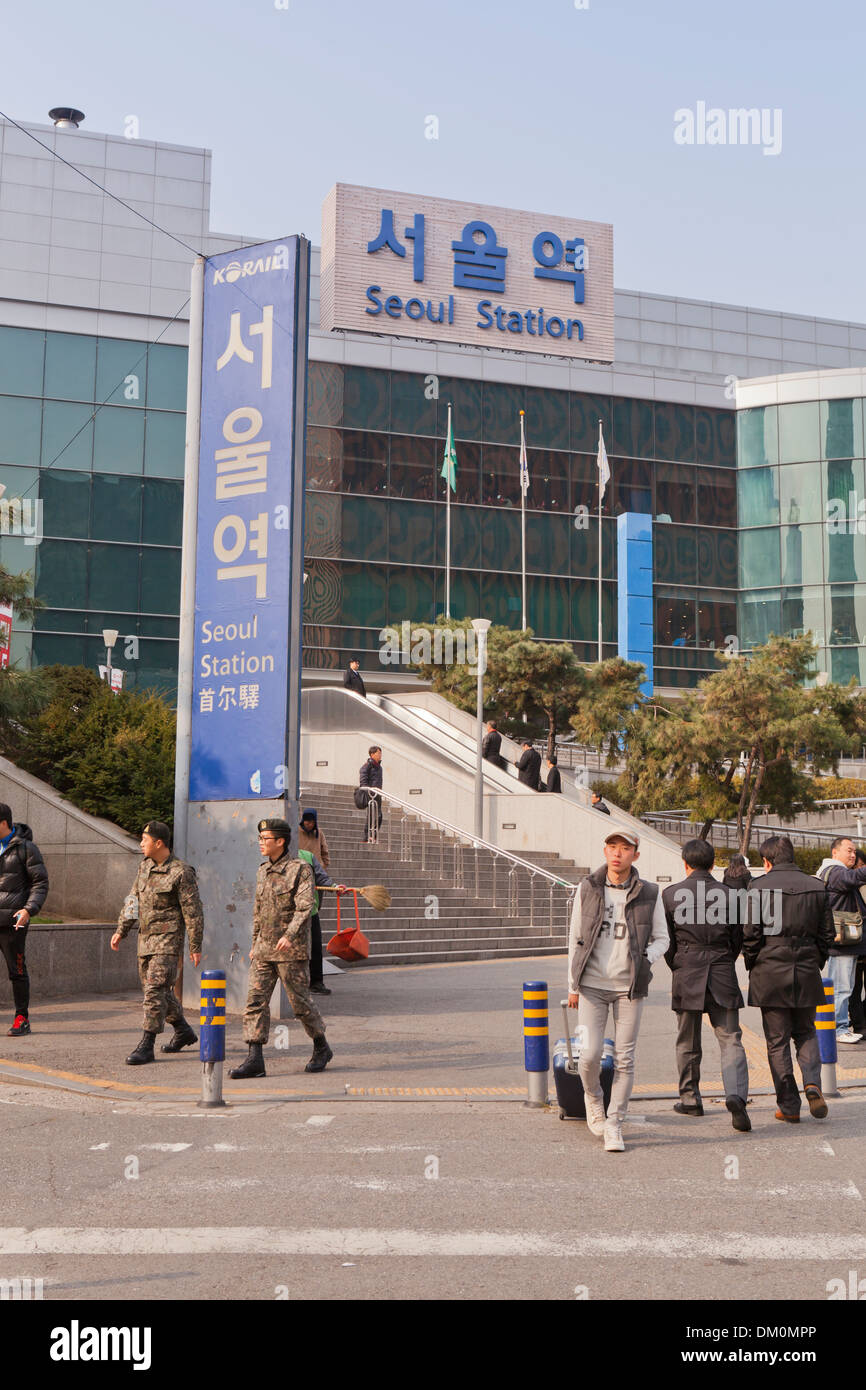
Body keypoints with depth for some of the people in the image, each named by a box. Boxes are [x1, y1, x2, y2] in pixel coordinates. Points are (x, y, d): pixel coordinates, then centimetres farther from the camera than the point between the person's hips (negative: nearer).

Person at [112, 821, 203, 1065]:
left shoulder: (181, 873, -13)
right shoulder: (145, 866, 9)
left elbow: (193, 911, -11)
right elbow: (133, 900, 17)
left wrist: (195, 947, -11)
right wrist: (121, 931, 13)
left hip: (168, 939, -8)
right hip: (146, 937, 8)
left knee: (155, 990, -12)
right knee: (158, 989, 15)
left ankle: (146, 1046, -10)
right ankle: (183, 1031, 33)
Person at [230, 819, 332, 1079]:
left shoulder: (300, 870, -9)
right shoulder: (263, 871, 12)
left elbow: (306, 906, -19)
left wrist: (289, 935, -32)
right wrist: (255, 944, 22)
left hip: (291, 950, -6)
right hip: (264, 950, 6)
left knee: (300, 1002, 2)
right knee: (255, 1000, -5)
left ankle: (321, 1048, 23)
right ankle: (255, 1060, -6)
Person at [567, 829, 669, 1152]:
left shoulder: (649, 894, 0)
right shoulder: (587, 890, 1)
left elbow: (661, 938, 10)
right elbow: (575, 939, 7)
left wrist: (646, 959, -11)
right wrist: (572, 986, 6)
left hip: (629, 986, 0)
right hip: (592, 984, 0)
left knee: (624, 1059, 0)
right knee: (590, 1054, -8)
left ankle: (614, 1125, 14)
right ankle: (592, 1097, 24)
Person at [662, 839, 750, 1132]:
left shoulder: (670, 894, -4)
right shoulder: (729, 895, 0)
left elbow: (666, 942, 1)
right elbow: (737, 940, 6)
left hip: (686, 976, 0)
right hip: (723, 976, 0)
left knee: (687, 1043, 14)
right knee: (731, 1040, 1)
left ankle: (690, 1099, 24)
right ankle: (736, 1094, -19)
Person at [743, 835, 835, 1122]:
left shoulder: (760, 887, -9)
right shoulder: (816, 887, 3)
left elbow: (750, 934, -10)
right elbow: (827, 934, 6)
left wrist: (752, 965, 5)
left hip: (771, 975, -3)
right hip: (807, 974, 3)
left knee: (777, 1041, 6)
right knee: (806, 1033, 19)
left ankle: (789, 1106, 9)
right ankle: (812, 1084, -4)